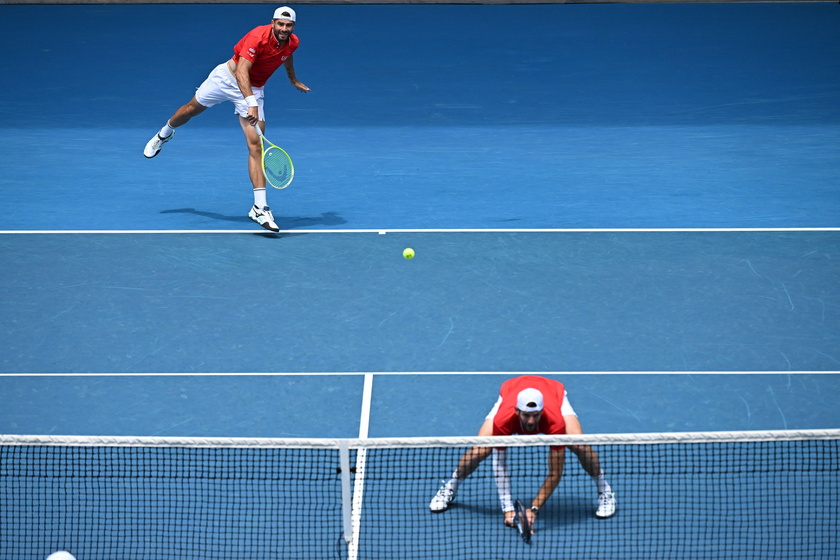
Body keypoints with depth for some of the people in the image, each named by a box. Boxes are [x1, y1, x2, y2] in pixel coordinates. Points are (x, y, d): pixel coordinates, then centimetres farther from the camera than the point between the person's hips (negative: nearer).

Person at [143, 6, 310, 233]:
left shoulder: (293, 42, -12)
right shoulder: (258, 37, -31)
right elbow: (241, 71, -41)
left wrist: (293, 80, 32)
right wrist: (251, 102, -53)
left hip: (253, 90, 3)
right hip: (228, 76, -3)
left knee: (256, 146, -11)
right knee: (193, 108, 22)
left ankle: (259, 208, -16)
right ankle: (164, 133, 59)